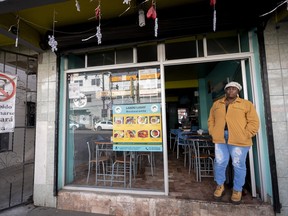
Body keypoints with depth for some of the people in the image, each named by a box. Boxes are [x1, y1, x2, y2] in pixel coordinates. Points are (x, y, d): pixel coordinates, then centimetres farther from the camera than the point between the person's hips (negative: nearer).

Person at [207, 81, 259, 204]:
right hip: (220, 138, 3)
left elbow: (254, 122, -1)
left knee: (238, 165, 7)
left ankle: (237, 190, 28)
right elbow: (211, 120, 15)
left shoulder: (246, 104, 4)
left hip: (238, 139, -2)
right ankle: (220, 186, 28)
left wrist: (245, 136, -10)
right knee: (220, 163, 6)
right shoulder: (216, 104, 15)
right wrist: (213, 133, 4)